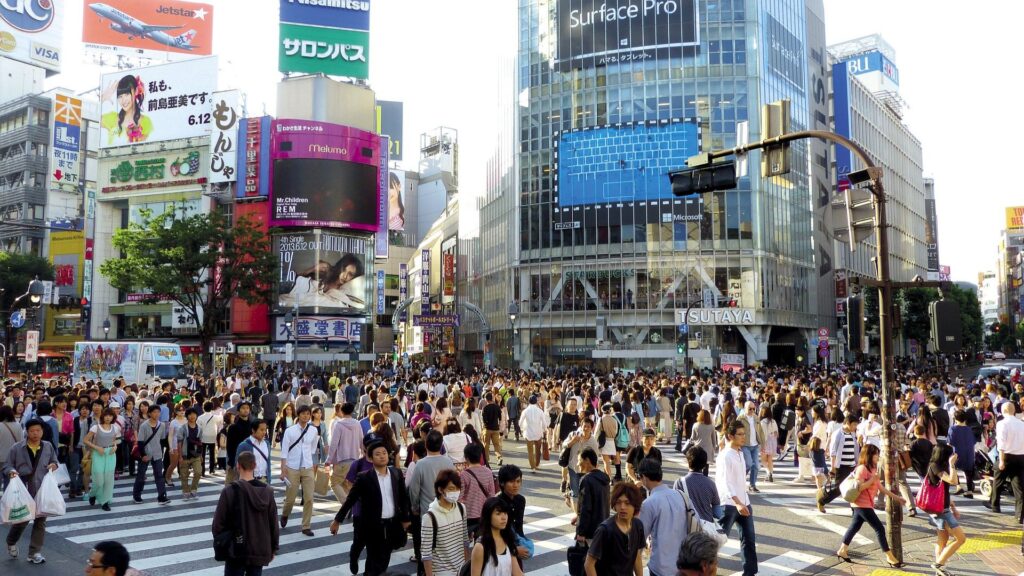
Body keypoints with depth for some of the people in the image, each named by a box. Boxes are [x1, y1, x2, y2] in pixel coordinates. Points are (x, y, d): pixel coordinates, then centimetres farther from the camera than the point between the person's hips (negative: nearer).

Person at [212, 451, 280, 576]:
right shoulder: (267, 491, -2)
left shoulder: (230, 491, -13)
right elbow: (274, 524, 3)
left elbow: (218, 524, -9)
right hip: (260, 551, 3)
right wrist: (273, 548, 13)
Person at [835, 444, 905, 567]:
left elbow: (880, 487, 15)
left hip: (866, 504, 10)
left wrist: (895, 497, 13)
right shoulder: (862, 468, -18)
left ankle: (842, 550, 24)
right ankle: (890, 557, 1)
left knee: (855, 527, 16)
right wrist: (873, 479, -25)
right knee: (879, 528, -6)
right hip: (862, 504, -10)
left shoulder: (872, 469, 12)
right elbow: (858, 487, -25)